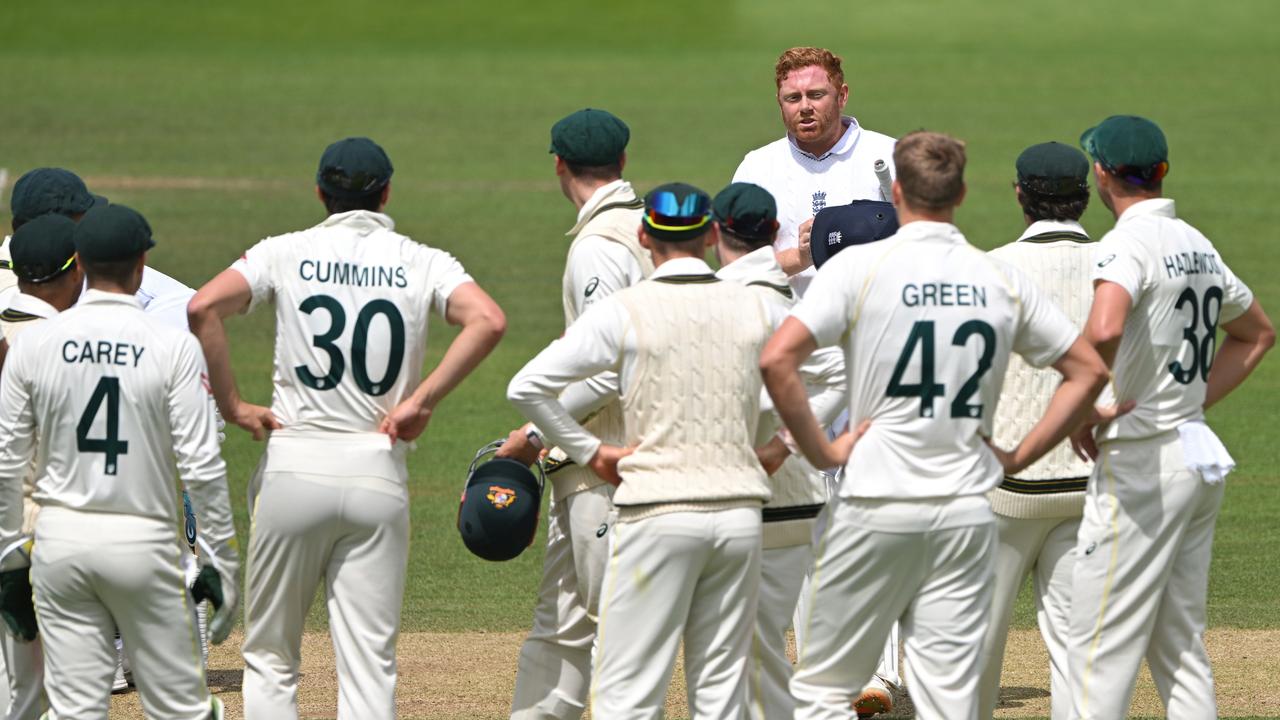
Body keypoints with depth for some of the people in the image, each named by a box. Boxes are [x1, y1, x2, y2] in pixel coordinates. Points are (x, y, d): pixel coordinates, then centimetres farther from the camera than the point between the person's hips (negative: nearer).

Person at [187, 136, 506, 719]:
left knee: (270, 657, 11)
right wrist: (423, 400, -8)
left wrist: (230, 404, -4)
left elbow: (203, 307, -12)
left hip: (294, 468, 0)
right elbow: (487, 321, -14)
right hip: (378, 473, 0)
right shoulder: (423, 263, 4)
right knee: (369, 667, 1)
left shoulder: (287, 253, 3)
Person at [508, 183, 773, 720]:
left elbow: (526, 387, -8)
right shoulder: (752, 307, 6)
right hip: (739, 512, 4)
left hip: (658, 514, -4)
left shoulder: (624, 312, -5)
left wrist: (590, 452, 1)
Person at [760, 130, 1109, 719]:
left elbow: (776, 359, -18)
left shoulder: (861, 266, -7)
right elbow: (1089, 371, 10)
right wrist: (1017, 457, 10)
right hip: (966, 510, 3)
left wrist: (820, 451, -8)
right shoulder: (1002, 280, 5)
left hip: (875, 506, -3)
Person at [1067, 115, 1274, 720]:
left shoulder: (1128, 244, -14)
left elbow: (1104, 330, -34)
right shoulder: (1196, 244, 13)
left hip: (1142, 460, -9)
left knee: (1101, 647, -7)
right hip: (1200, 454, 9)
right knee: (1181, 646, 12)